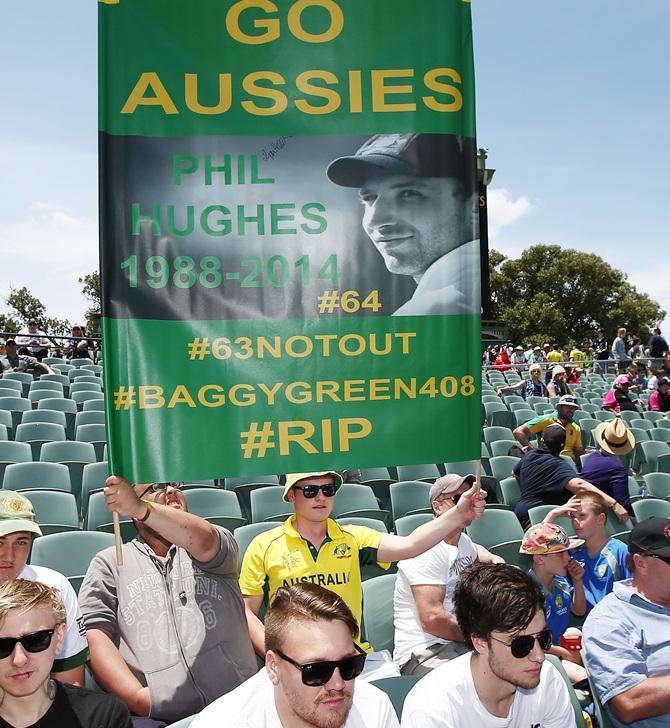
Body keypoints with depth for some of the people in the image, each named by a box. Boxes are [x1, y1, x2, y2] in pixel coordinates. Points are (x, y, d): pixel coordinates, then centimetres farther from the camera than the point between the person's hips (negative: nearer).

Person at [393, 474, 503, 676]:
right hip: (422, 654, -9)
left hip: (458, 642, 10)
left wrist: (493, 559, 21)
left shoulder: (464, 541, 14)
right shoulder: (428, 550, -15)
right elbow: (432, 618, -23)